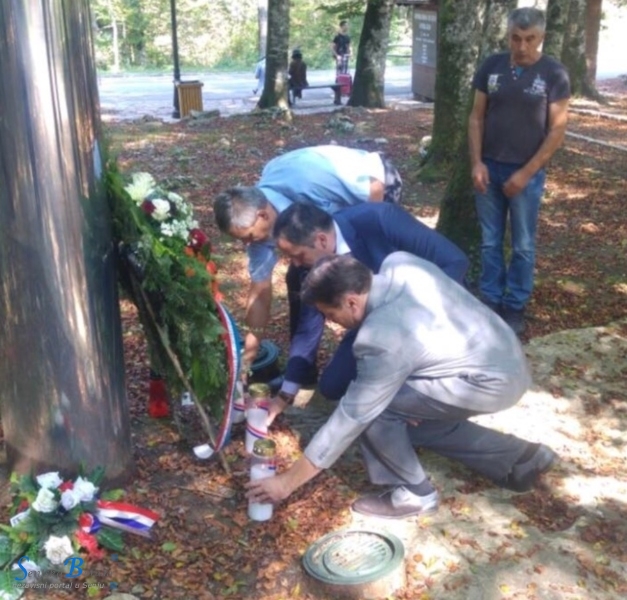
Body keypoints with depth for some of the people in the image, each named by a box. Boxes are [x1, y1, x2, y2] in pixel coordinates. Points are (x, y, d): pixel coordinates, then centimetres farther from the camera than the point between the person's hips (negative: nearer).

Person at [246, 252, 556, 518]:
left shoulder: (382, 339, -26)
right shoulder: (399, 263, -4)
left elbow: (350, 417, -20)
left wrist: (287, 481, -10)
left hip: (493, 382, -9)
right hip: (507, 358, 10)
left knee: (372, 409, -11)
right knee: (418, 418, 22)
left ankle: (412, 493, 8)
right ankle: (519, 457, 26)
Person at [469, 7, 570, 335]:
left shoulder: (554, 74, -8)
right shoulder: (491, 66, 0)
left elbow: (557, 131, -8)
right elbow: (476, 117, 5)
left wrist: (526, 173, -13)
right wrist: (476, 162, -6)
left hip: (527, 173, -2)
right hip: (488, 168, 3)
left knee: (523, 246, 7)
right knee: (490, 241, 10)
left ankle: (515, 307, 20)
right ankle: (491, 301, 23)